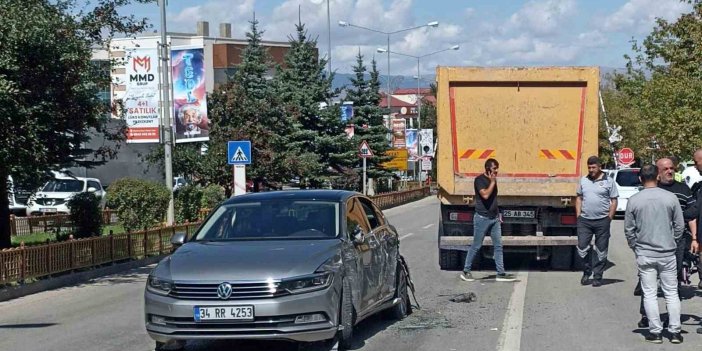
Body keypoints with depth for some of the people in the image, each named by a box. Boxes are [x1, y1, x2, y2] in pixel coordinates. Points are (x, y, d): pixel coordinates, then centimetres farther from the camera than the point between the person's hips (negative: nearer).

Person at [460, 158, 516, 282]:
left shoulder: (492, 180, 12)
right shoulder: (480, 180, -11)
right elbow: (485, 195, -25)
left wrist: (498, 214, 18)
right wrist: (492, 182, -16)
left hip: (494, 218, 7)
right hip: (482, 218, -7)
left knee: (498, 246, 3)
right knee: (476, 246, -1)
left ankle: (501, 273, 5)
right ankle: (466, 272, 10)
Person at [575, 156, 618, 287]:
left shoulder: (608, 181, -1)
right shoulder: (583, 180, 10)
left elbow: (614, 201, 1)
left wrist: (609, 218, -4)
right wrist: (578, 215, 8)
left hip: (602, 221, -3)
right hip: (585, 220, 3)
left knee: (601, 251, 3)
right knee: (582, 247, 0)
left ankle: (597, 276, 12)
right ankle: (587, 272, 20)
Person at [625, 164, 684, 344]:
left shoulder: (634, 201, -5)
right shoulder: (670, 198, -5)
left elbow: (629, 229, -1)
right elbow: (680, 226, 0)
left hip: (644, 254, 0)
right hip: (667, 254, 1)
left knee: (650, 294, 5)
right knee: (671, 293, 8)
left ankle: (655, 332, 6)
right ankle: (674, 331, 8)